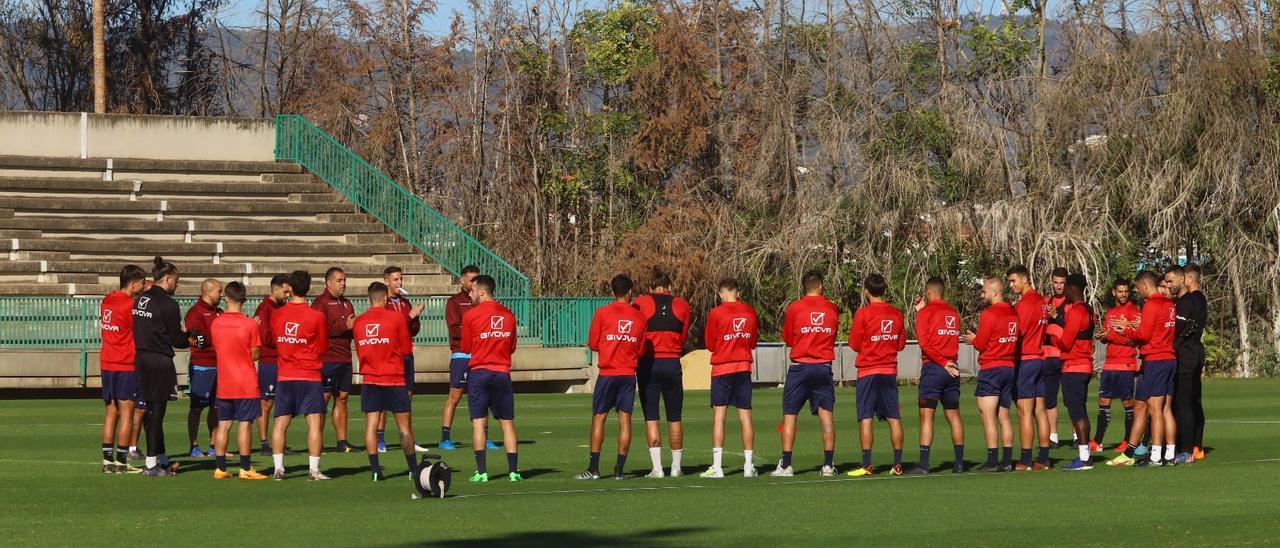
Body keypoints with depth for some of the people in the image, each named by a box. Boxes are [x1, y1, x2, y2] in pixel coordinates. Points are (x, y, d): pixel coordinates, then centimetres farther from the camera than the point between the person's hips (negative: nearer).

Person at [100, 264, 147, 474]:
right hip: (125, 366, -8)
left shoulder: (107, 301, 9)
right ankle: (121, 462, -3)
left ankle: (107, 460, 10)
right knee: (127, 413, -2)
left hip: (106, 363, 8)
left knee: (111, 412, 11)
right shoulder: (129, 305, -14)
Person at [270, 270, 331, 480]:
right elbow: (323, 349, 1)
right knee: (315, 422, -1)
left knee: (280, 422, 8)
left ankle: (278, 469, 5)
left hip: (284, 376, 3)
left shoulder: (276, 315, 0)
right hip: (309, 376, -3)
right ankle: (313, 469, -7)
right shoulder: (316, 317, -9)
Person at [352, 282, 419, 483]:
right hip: (394, 380, -3)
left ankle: (375, 469, -5)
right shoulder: (396, 317, -6)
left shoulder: (359, 322, 4)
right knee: (404, 426, 4)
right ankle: (413, 469, 6)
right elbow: (407, 349, -1)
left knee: (371, 425, 2)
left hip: (370, 381, 3)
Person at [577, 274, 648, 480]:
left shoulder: (603, 313, -4)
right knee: (625, 419, 3)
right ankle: (620, 469, 2)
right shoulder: (639, 317, 4)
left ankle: (593, 468, 0)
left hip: (607, 373, -2)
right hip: (629, 374, 2)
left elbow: (593, 344, 1)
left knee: (598, 418, 3)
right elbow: (641, 349, 10)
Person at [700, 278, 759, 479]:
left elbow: (710, 345, 1)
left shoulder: (716, 313, -8)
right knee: (745, 415, 6)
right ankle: (748, 465, 7)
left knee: (719, 415, -2)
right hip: (744, 367, 3)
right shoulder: (750, 312, 3)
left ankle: (717, 466, -8)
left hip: (722, 367, -3)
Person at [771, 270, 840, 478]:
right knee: (826, 414, 3)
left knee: (789, 415, 3)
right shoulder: (832, 309, 2)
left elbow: (787, 338, 7)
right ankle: (829, 465, 0)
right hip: (824, 367, 2)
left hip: (800, 367, -2)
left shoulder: (795, 308, -3)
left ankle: (786, 465, -1)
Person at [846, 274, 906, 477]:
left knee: (865, 418, -3)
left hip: (868, 371, -4)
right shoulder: (896, 314, 4)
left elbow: (854, 344, -5)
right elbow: (901, 344, 11)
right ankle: (898, 464, 5)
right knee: (894, 418, 6)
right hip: (890, 371, 4)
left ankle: (866, 465, -8)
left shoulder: (863, 314, -11)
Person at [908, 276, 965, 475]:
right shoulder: (953, 313, 13)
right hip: (952, 369, 6)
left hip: (933, 367, -6)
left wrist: (943, 362, -9)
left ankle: (923, 464, -12)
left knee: (926, 415, -7)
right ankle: (959, 462, 11)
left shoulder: (925, 312, -4)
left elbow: (925, 342, -14)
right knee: (953, 414, 11)